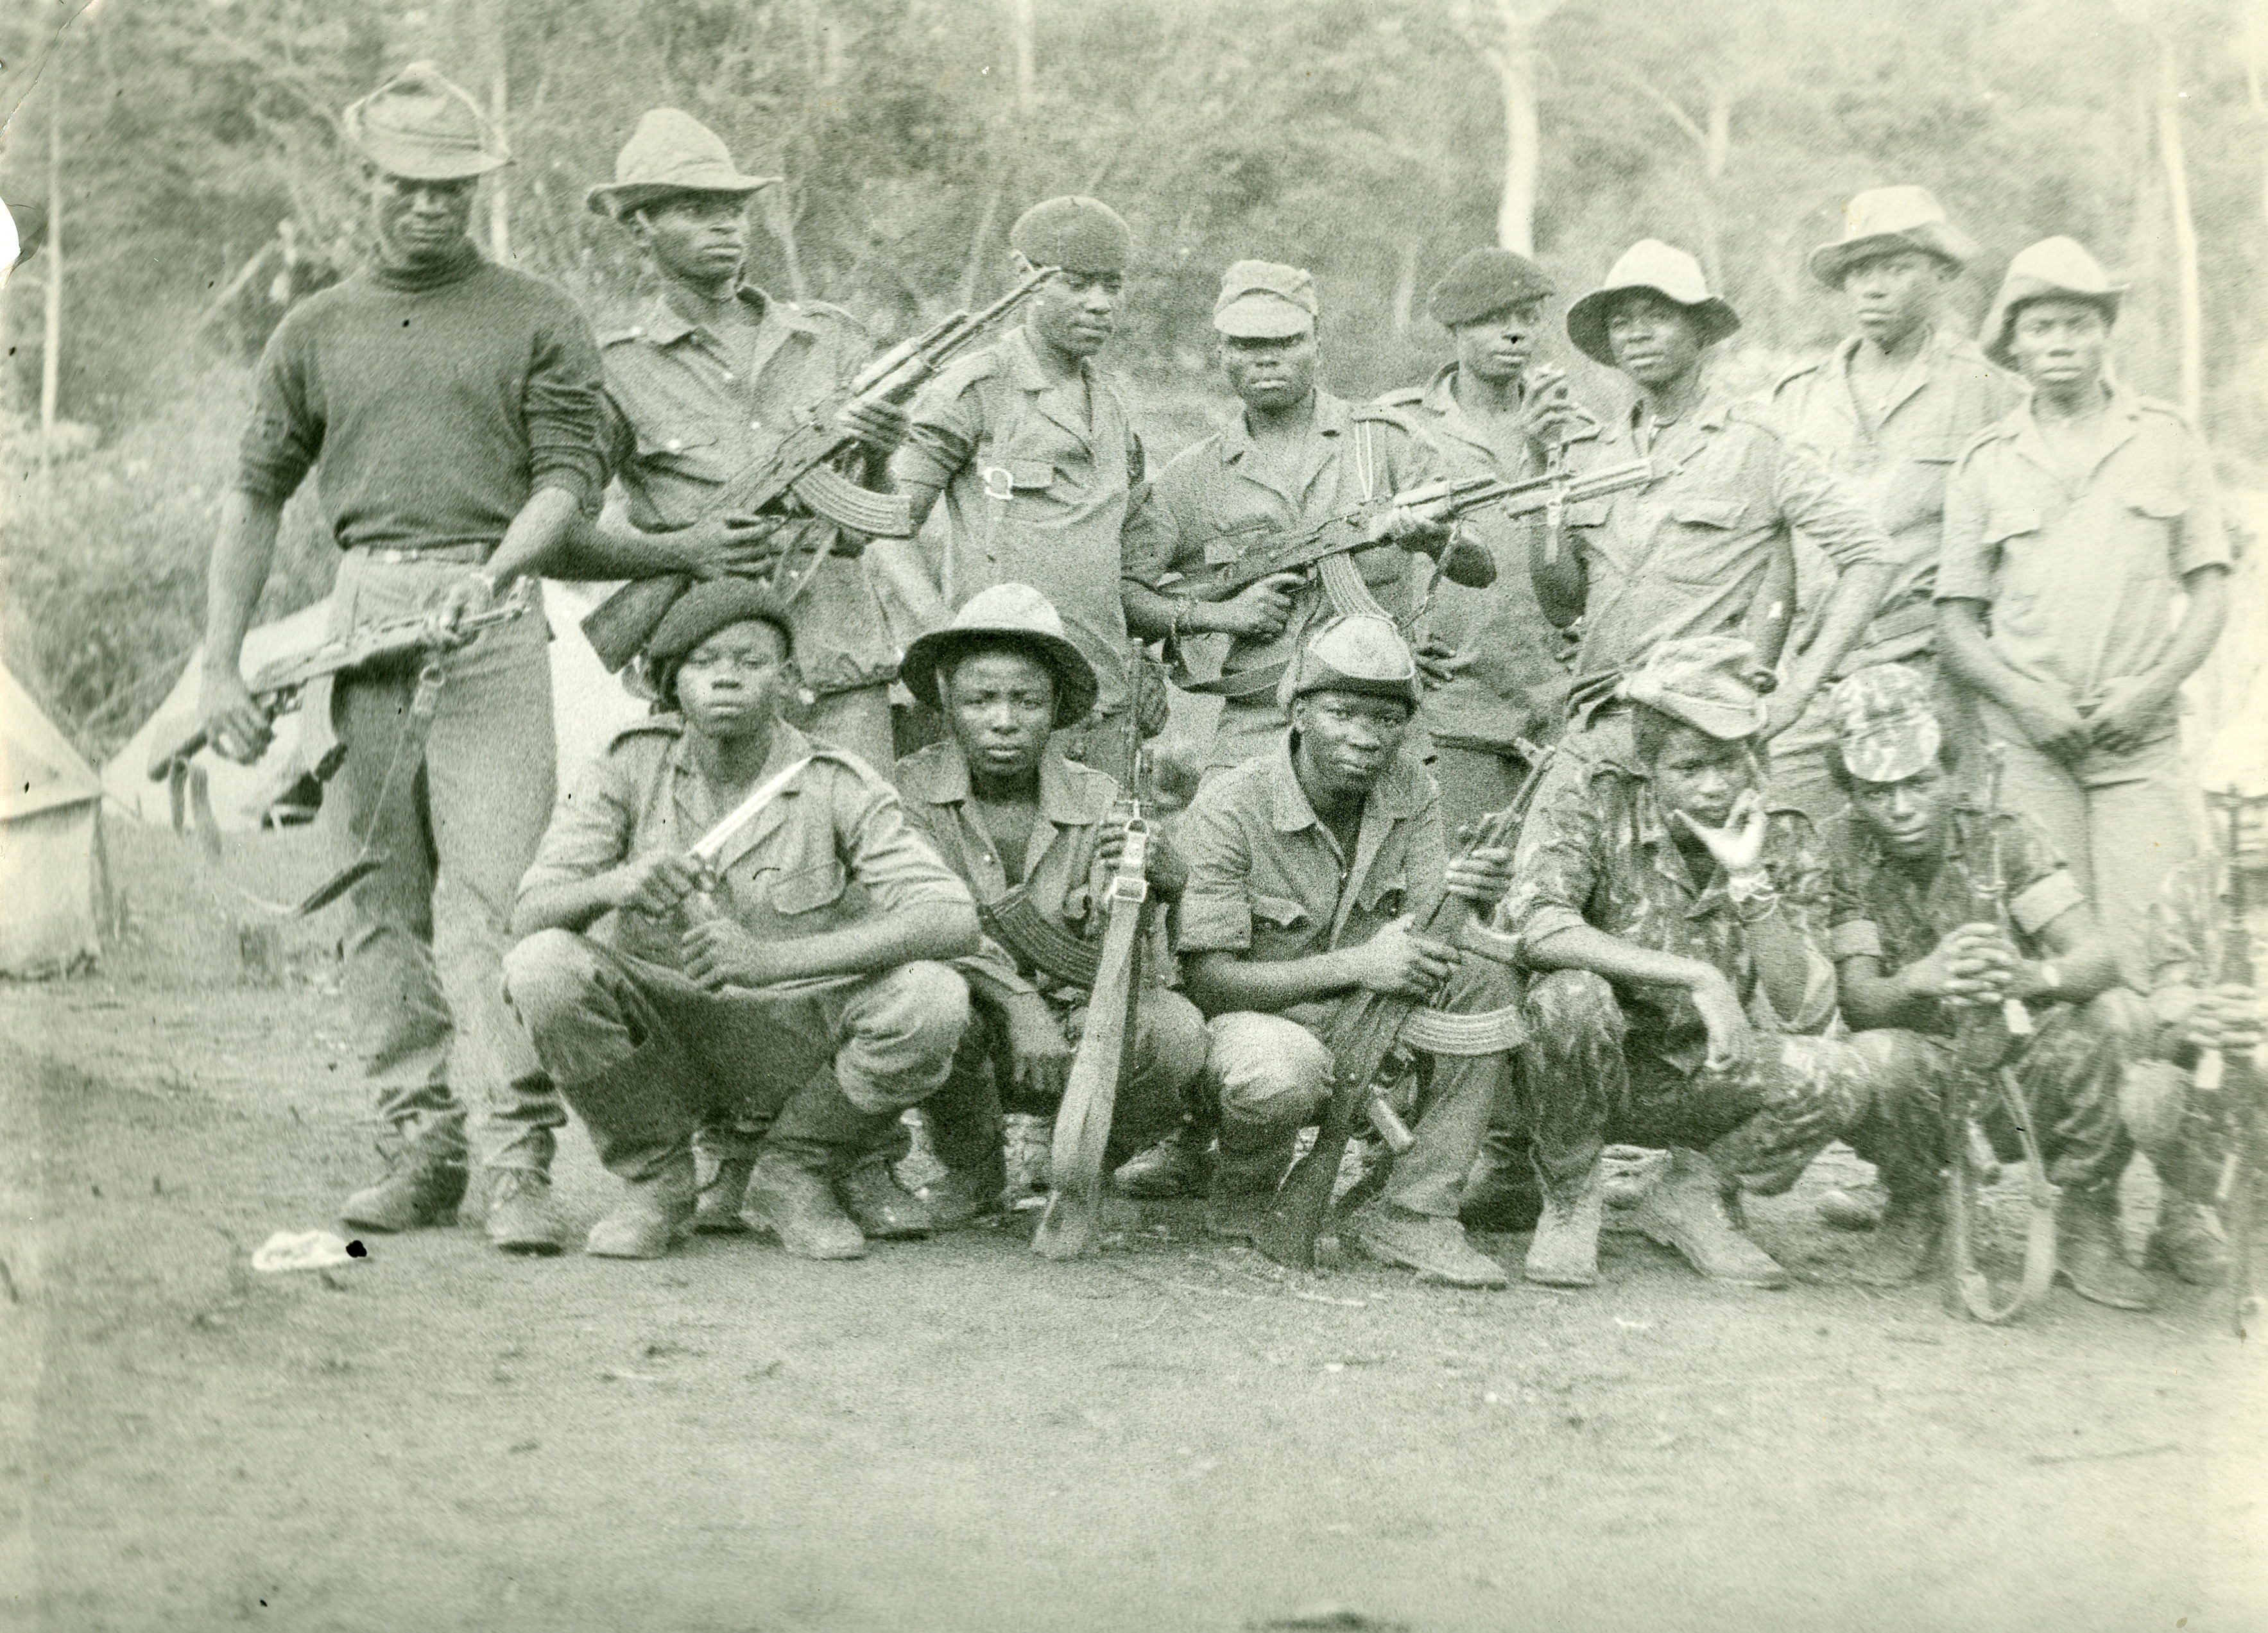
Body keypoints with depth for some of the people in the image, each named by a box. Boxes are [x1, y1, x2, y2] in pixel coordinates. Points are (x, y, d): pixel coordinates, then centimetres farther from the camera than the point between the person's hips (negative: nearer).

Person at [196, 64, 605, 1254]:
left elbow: (569, 479, 1)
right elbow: (256, 497, 17)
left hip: (491, 619, -4)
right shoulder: (316, 333, 16)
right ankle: (420, 1146, 11)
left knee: (492, 890, -12)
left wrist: (493, 570, -19)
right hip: (360, 614, 4)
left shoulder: (538, 322, 8)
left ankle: (520, 1160, -14)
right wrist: (220, 663, 10)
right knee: (381, 898, 4)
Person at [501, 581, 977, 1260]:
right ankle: (655, 1180, -3)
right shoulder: (633, 765, -7)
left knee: (932, 998, -28)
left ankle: (792, 1169, 1)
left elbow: (954, 920, -25)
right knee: (543, 965, -28)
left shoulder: (837, 785, -11)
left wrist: (772, 960, -37)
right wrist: (615, 885, -40)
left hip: (793, 1051, 0)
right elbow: (530, 915, -15)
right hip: (657, 1043, 1)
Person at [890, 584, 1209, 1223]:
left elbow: (1137, 971, -11)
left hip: (1079, 1037, 2)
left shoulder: (1099, 801, -3)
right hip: (973, 1021, -1)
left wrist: (1147, 882, -32)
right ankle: (971, 1168, -2)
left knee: (1175, 1032, -28)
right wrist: (1018, 1002, -33)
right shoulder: (910, 791, -7)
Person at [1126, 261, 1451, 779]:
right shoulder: (1193, 478, 11)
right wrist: (1218, 615, -5)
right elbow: (1123, 595, 11)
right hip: (1256, 734, 0)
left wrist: (1432, 533, -18)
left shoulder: (1385, 439, 9)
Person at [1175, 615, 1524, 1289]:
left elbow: (1425, 942, -7)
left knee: (1485, 978, -21)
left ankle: (1412, 1213, -15)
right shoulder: (1229, 808, -20)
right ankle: (1244, 1201, -3)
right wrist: (1355, 965, -32)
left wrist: (1467, 900, -32)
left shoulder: (1412, 792, -4)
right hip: (1256, 1018, -5)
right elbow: (1207, 978, -22)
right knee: (1280, 1074, -40)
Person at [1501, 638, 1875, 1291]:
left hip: (1698, 1081, 3)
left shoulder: (1784, 843, -3)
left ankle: (1695, 1193, 5)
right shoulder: (1586, 803, -13)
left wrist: (1749, 881, -23)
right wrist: (1698, 978, -35)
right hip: (1585, 1074, -3)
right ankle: (1569, 1201, -9)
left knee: (1842, 1075, -23)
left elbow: (1806, 1015, -12)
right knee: (1572, 995, -37)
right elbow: (1538, 926, -32)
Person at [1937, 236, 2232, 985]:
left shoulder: (2166, 441, 10)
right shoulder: (1985, 464, 9)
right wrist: (2024, 697, -9)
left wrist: (2155, 686, -8)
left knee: (2146, 953, -9)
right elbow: (1956, 620, 7)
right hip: (2029, 744, 0)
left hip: (2141, 739, 0)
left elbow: (2209, 591, 8)